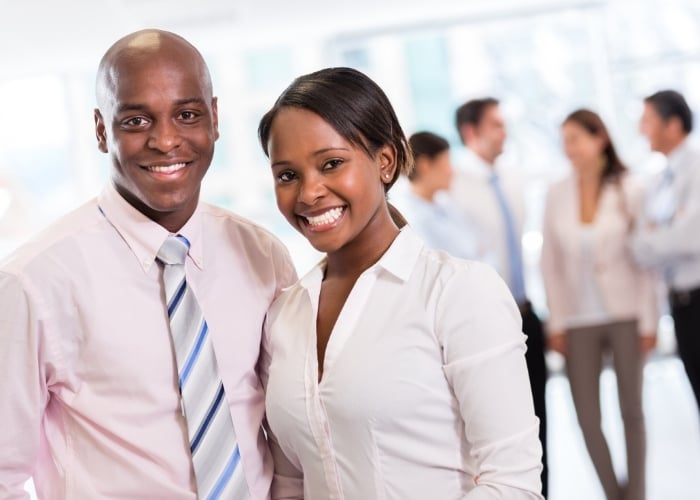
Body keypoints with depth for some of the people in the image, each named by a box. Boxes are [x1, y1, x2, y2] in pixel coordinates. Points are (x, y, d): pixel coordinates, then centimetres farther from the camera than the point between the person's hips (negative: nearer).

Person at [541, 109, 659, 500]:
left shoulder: (629, 189, -5)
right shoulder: (557, 194, 2)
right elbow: (551, 261, 5)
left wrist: (649, 320, -6)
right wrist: (557, 322, 2)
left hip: (625, 315, -2)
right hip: (579, 321, 2)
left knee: (632, 412, 6)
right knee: (587, 418, 2)